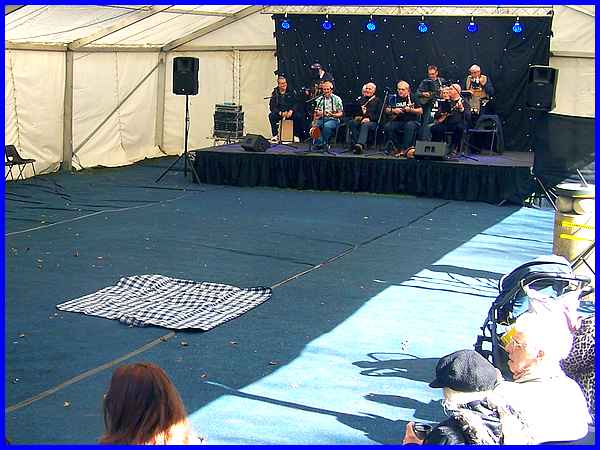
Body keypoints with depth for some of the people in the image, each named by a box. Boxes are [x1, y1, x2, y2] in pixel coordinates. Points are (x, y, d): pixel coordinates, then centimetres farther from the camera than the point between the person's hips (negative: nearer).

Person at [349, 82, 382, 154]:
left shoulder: (377, 100, 14)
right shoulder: (361, 100, 26)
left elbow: (379, 114, 2)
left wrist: (369, 118, -14)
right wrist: (357, 117, -2)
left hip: (372, 122, -4)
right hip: (360, 120, 4)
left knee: (365, 125, -39)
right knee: (351, 123, -30)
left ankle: (360, 145, -61)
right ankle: (355, 143, -39)